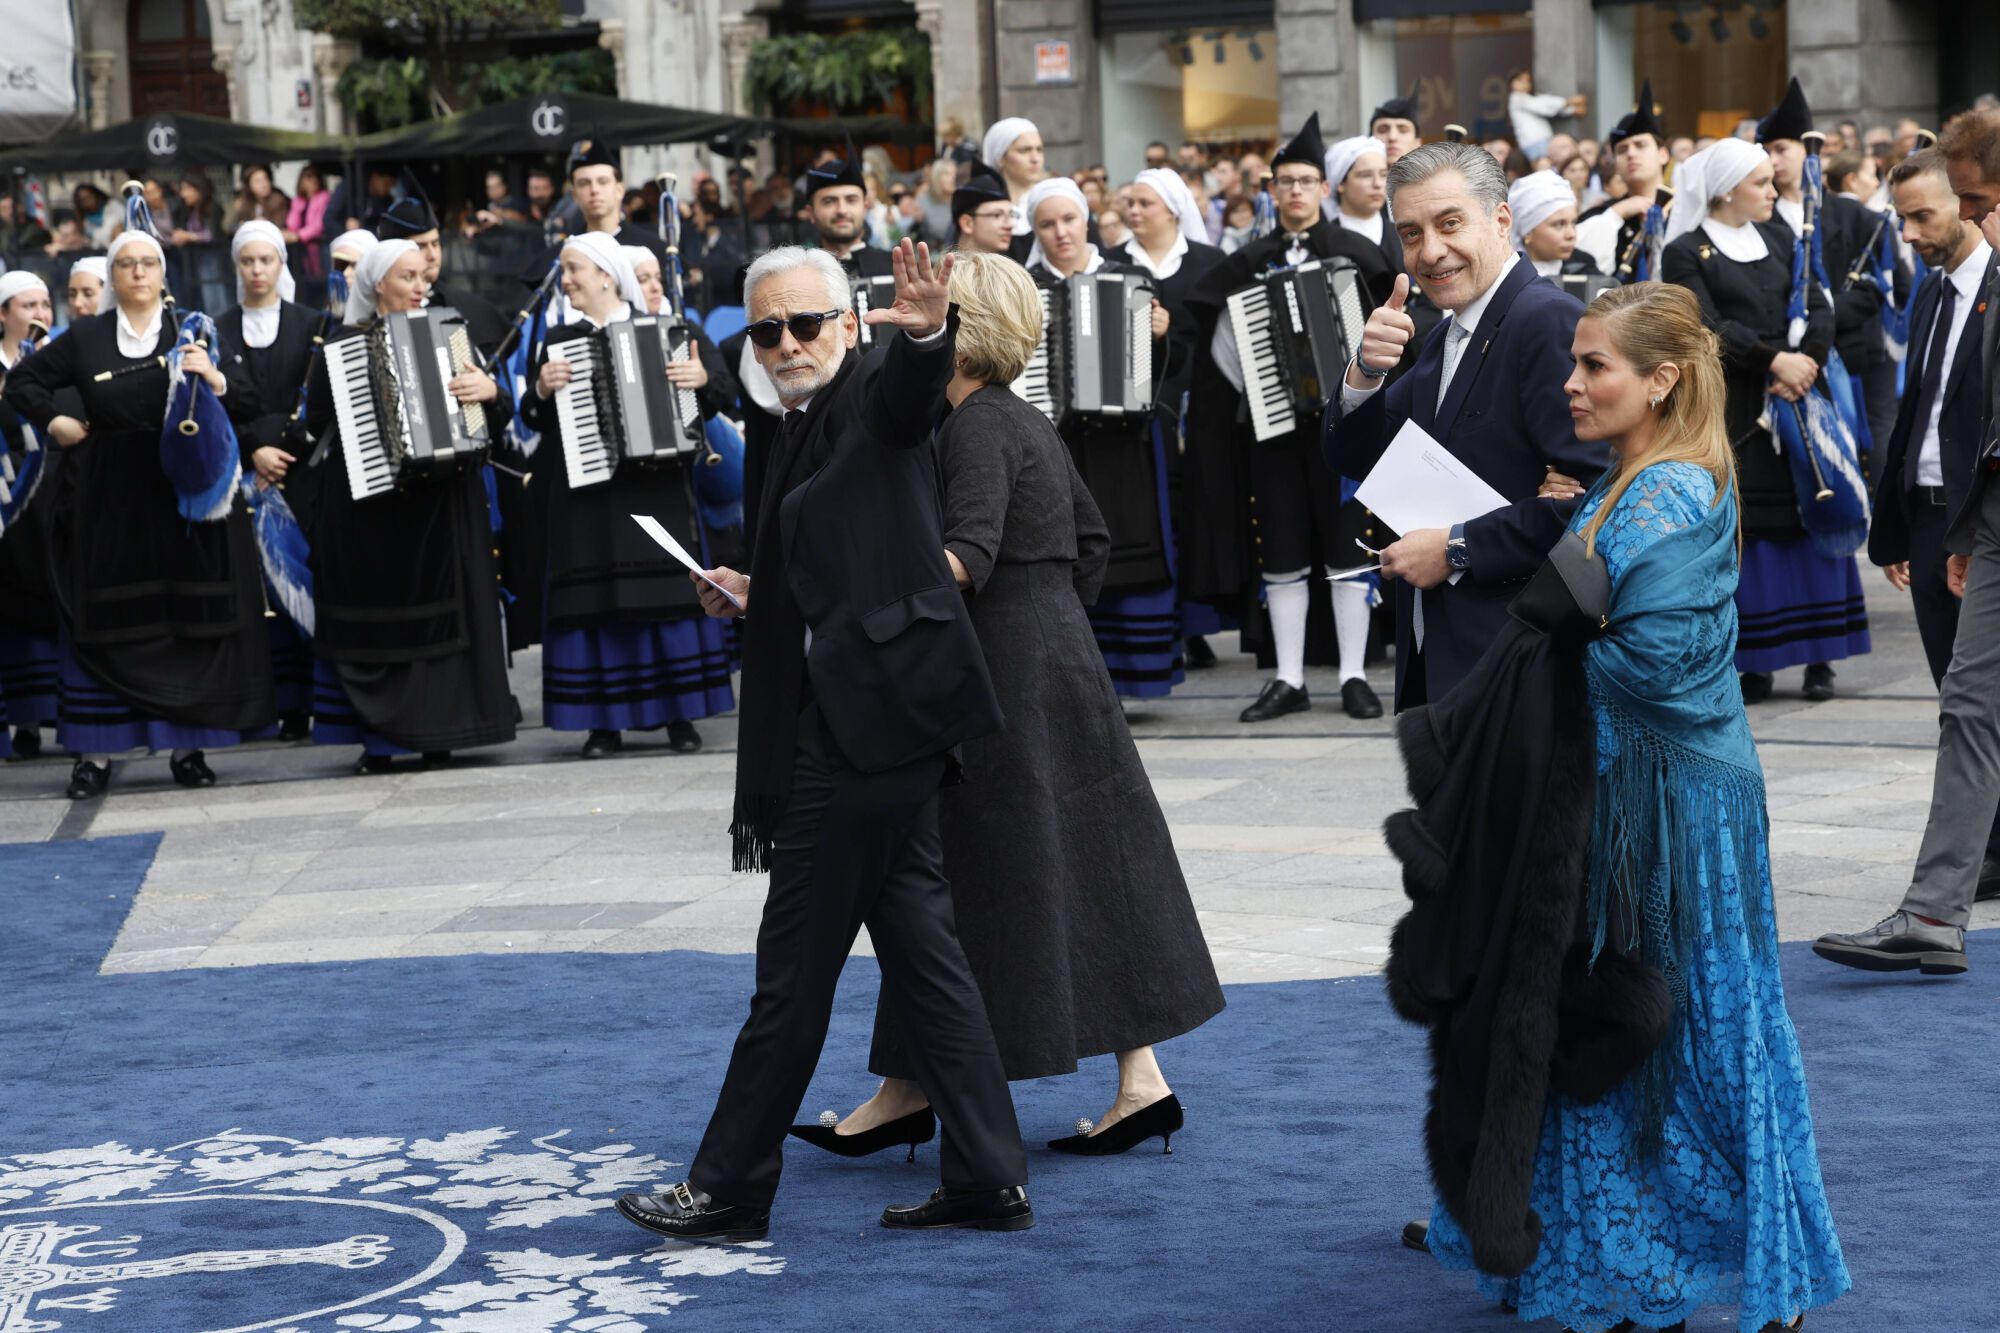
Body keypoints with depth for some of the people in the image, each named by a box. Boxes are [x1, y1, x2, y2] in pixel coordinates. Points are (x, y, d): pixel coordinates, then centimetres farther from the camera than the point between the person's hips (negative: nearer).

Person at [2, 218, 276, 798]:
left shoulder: (192, 333, 4)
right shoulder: (84, 338, 6)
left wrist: (215, 381, -18)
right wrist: (53, 422, 3)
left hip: (181, 498, 0)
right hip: (108, 504, 0)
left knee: (187, 620, -1)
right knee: (105, 622, 1)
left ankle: (187, 746, 6)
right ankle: (95, 751, 3)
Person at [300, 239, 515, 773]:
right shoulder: (345, 345, 2)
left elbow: (497, 418, 6)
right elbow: (317, 422, -2)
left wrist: (490, 391, -16)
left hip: (442, 503, 2)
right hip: (369, 506, -2)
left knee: (441, 613, 1)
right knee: (376, 618, -1)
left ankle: (436, 735, 7)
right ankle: (378, 737, 5)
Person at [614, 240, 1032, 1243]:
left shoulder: (875, 397, -6)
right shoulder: (809, 429, 20)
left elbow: (913, 386, -32)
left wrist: (927, 330, -52)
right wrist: (755, 600, 13)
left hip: (866, 720, -10)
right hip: (849, 720, 10)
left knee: (795, 967, -2)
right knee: (919, 947, 10)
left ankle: (728, 1190, 5)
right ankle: (987, 1180, 14)